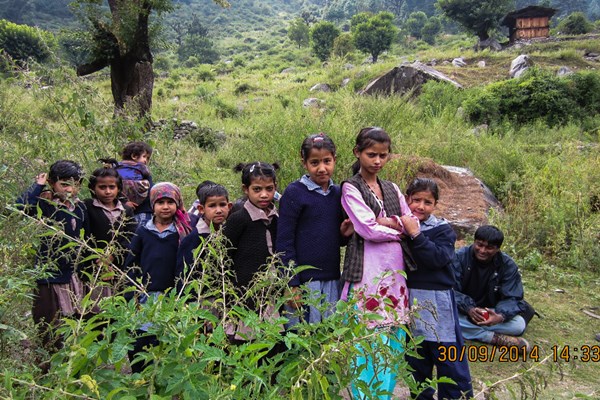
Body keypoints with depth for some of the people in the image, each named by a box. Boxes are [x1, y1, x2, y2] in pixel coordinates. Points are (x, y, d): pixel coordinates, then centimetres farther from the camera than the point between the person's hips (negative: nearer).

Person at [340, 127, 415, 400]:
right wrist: (399, 231, 0)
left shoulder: (392, 189, 15)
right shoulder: (350, 188, -3)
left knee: (392, 336, 9)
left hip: (394, 269, 6)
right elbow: (368, 229, -13)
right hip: (367, 271, -6)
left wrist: (389, 221, -8)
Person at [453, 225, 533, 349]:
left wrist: (501, 316, -36)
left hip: (492, 312, 1)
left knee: (519, 325, -26)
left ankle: (471, 330, -20)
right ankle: (497, 338, -29)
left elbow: (512, 298, -13)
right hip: (463, 310, -1)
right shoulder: (460, 257, -14)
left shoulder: (508, 265, -8)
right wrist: (469, 309, -38)